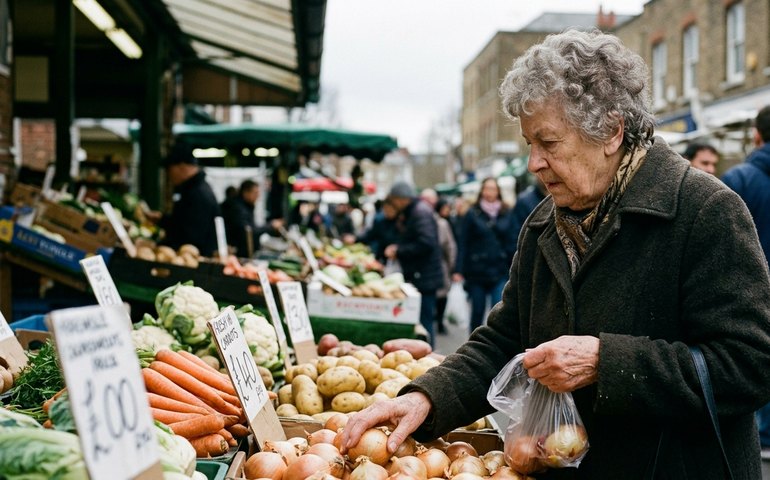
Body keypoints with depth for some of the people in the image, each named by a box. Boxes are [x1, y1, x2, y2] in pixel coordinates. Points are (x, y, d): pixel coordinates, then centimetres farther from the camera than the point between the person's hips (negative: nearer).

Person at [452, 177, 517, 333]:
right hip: (477, 271, 0)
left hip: (500, 272, 0)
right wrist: (458, 270, -8)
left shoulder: (507, 214, 3)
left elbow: (512, 243, 4)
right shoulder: (472, 214, 0)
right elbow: (463, 244, -2)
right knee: (477, 312, 10)